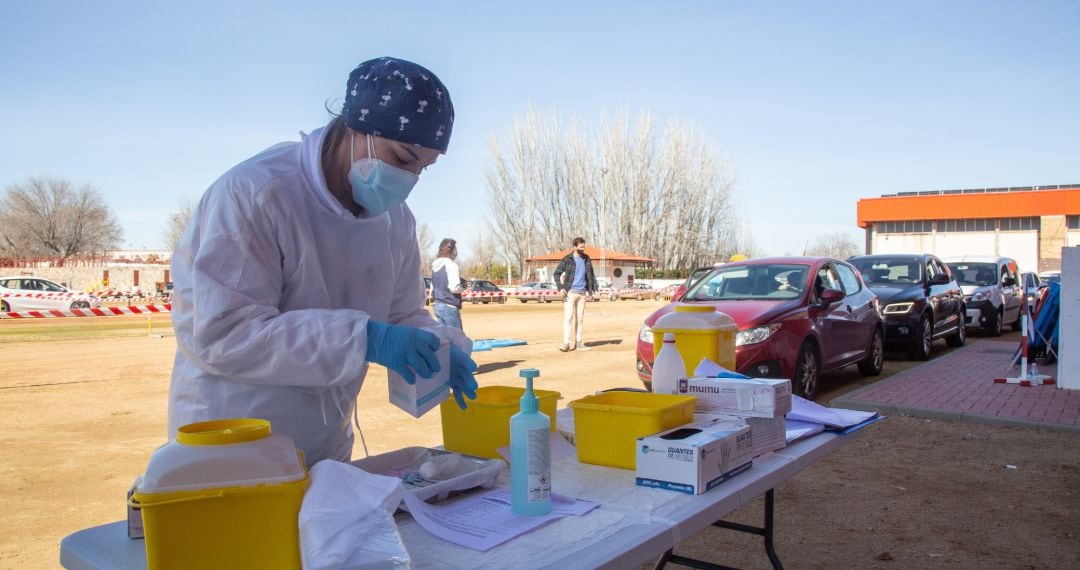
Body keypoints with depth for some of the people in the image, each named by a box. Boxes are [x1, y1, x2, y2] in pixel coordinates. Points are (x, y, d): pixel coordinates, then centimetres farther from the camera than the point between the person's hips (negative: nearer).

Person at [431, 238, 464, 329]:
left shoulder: (435, 266, 14)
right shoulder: (451, 265, -12)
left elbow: (432, 291, 18)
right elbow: (454, 287, -20)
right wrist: (463, 288, -2)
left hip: (438, 305, 8)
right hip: (449, 306, -8)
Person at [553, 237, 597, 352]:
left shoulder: (586, 259, 8)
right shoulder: (567, 259, -4)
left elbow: (590, 275, 15)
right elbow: (556, 274, -3)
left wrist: (591, 290, 8)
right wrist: (560, 288, -15)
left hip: (582, 292, 5)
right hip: (570, 292, -4)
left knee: (580, 318, 8)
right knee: (568, 317, -10)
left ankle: (578, 343, 15)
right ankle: (566, 343, -11)